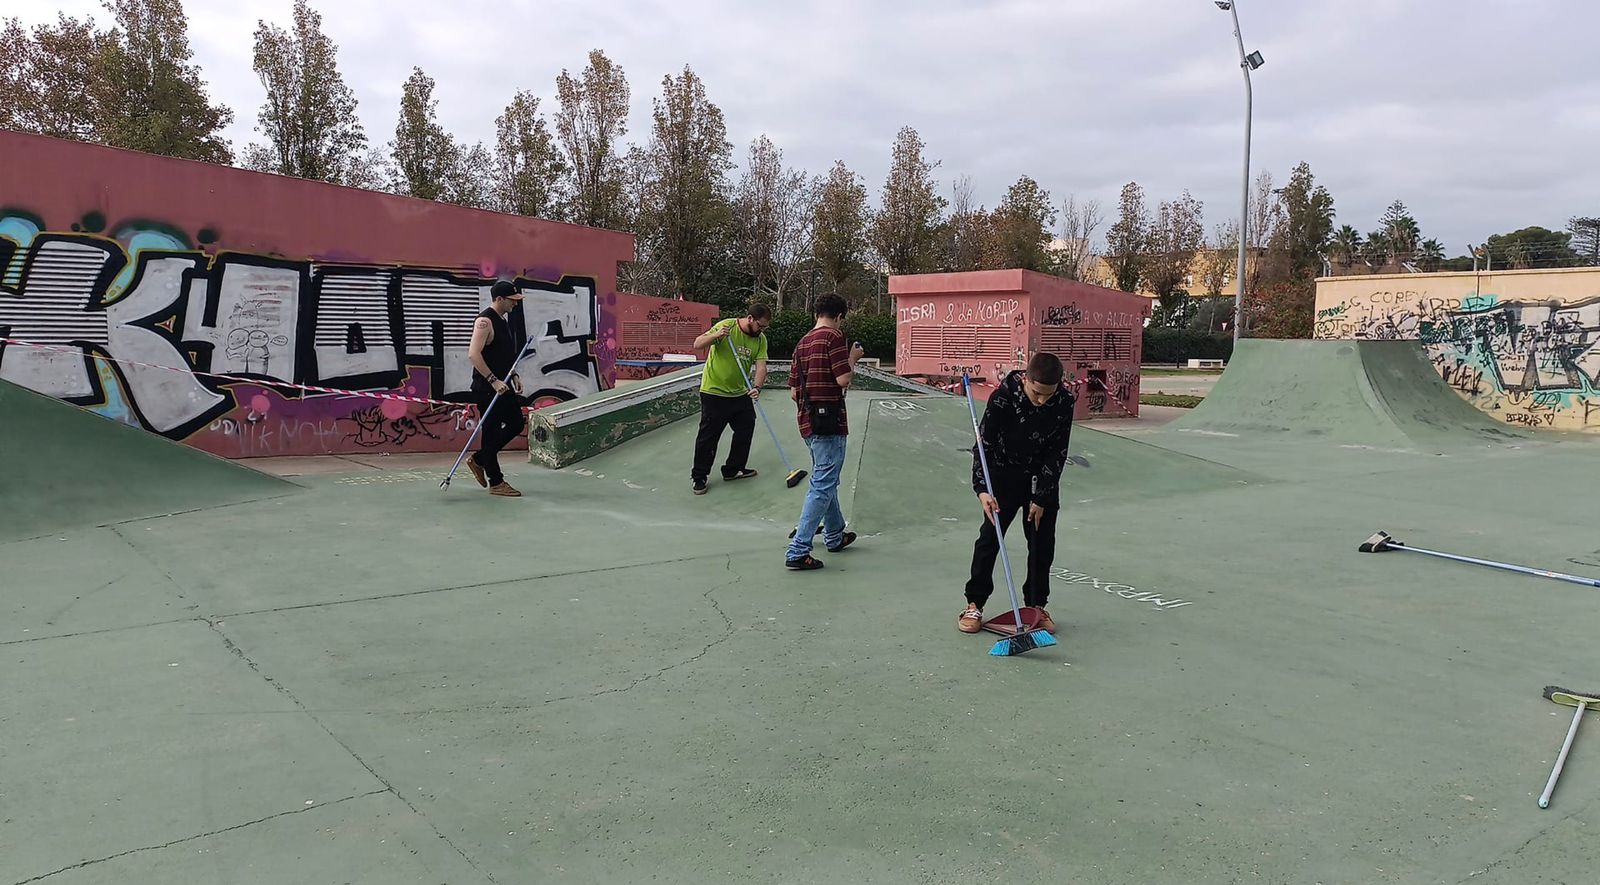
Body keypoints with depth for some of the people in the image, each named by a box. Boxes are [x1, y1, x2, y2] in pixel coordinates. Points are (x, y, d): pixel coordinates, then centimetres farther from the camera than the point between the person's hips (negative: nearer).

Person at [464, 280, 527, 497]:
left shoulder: (502, 320, 14)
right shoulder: (485, 321, -16)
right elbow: (473, 354, -25)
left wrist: (512, 375, 15)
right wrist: (493, 380, -27)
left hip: (502, 385, 10)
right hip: (487, 388, -10)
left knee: (516, 424, 14)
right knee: (491, 432, -1)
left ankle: (478, 460, 26)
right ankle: (495, 483, 8)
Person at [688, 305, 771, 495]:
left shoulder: (760, 339, 0)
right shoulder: (727, 326, -15)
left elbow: (761, 366, -8)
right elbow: (698, 345, -16)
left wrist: (757, 387, -26)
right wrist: (715, 335, -35)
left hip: (741, 393, 6)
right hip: (714, 392, -6)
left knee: (745, 430, 14)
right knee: (708, 436, 0)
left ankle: (733, 469, 31)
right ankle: (699, 477, 12)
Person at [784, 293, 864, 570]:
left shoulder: (802, 343, 13)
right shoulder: (834, 337, -10)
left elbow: (794, 392, 13)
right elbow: (844, 379, -17)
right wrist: (853, 359, -1)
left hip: (807, 421, 9)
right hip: (829, 422, -9)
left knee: (825, 480, 23)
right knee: (823, 486, -5)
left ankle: (835, 536, 38)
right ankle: (797, 551, -8)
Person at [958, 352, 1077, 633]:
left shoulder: (1064, 402, -20)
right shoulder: (1002, 397, -26)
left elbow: (1057, 453, -12)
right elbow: (983, 444, -17)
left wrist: (1041, 497, -13)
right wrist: (982, 489, -28)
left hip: (1043, 479, 2)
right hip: (1004, 476, -2)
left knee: (1042, 543, 4)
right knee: (990, 537, -2)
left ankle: (1037, 605, 18)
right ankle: (975, 603, 7)